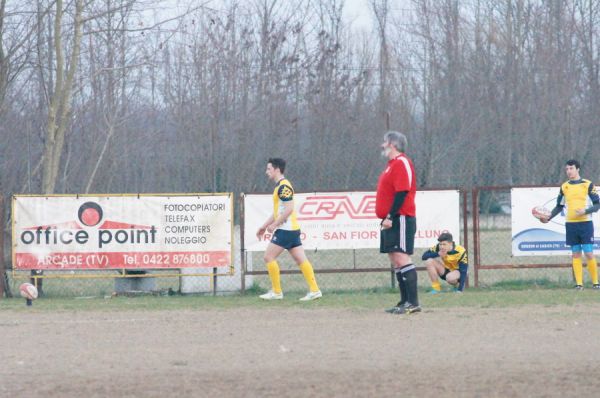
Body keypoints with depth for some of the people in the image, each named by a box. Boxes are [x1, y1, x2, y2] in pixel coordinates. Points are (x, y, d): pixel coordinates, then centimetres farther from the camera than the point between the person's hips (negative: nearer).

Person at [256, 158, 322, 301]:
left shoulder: (283, 186, -13)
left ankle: (276, 292, -2)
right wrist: (264, 226, 27)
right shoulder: (280, 186, 19)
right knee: (300, 259, 5)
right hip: (292, 229, 10)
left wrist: (274, 224, -18)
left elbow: (288, 209, -22)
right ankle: (314, 290, 1)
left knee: (269, 257, -5)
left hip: (286, 229, -10)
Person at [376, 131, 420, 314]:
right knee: (396, 261, 10)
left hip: (400, 219, -10)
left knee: (401, 259, -15)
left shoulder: (401, 163, -11)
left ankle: (413, 303, -18)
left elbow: (402, 193, -20)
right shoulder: (392, 164, 19)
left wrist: (390, 217, -22)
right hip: (391, 221, 10)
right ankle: (404, 302, 13)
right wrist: (386, 217, 16)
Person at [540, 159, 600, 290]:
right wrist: (549, 217, 4)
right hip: (571, 224, 3)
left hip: (585, 224, -3)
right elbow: (559, 206, 18)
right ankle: (579, 283, 4)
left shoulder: (588, 185, -2)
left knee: (589, 254, -7)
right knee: (575, 254, 2)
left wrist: (585, 211, -19)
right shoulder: (564, 187, 10)